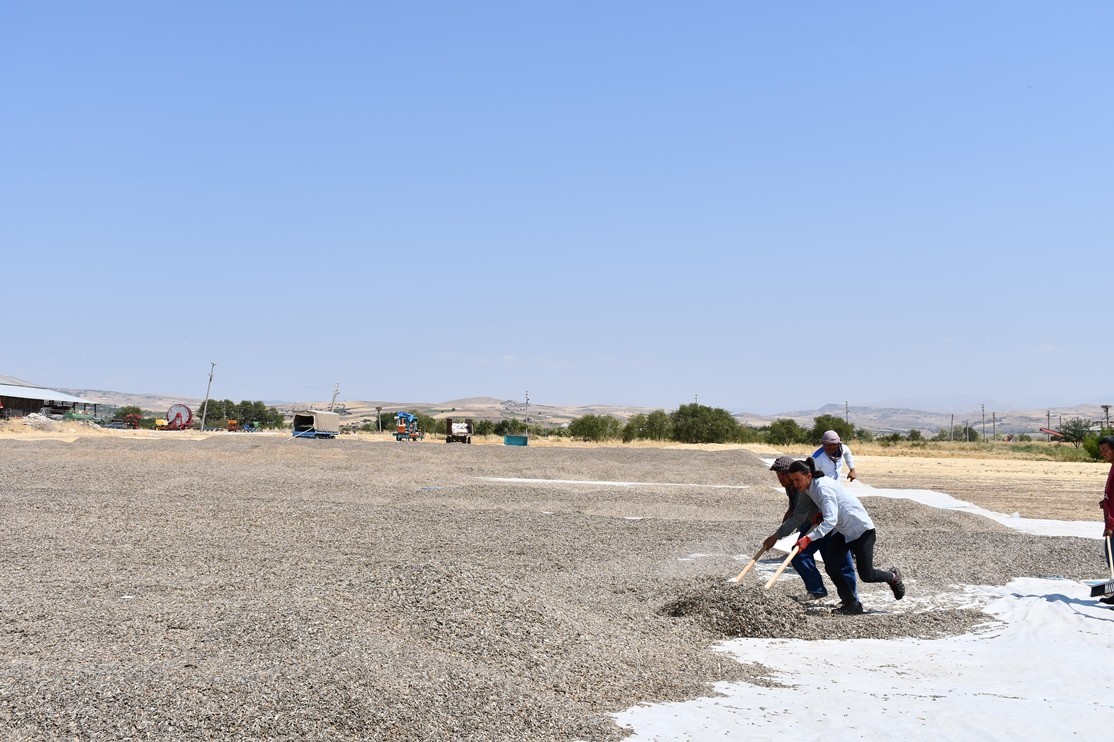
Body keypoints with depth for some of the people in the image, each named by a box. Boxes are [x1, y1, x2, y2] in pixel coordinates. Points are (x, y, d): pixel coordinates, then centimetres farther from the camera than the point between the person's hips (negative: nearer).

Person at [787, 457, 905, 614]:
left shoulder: (823, 486, -29)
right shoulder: (810, 489, 0)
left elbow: (830, 520, -36)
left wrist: (809, 538, -45)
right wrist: (820, 515, -4)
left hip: (861, 529, -8)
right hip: (842, 531, 8)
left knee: (866, 575, -1)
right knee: (830, 566, -6)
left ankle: (893, 576, 30)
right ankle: (851, 604, 7)